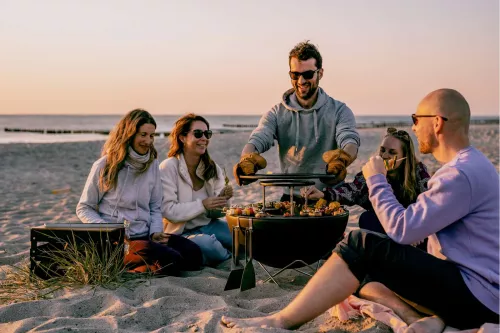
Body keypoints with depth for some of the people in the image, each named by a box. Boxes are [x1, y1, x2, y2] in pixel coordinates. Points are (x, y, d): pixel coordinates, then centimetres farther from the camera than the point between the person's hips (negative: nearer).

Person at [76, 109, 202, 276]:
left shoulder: (152, 164, 11)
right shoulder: (105, 166, -4)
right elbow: (84, 208, 0)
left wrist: (155, 232, -5)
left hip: (146, 236, 7)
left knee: (194, 254, -17)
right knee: (171, 260, -28)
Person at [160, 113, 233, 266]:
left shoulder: (212, 168, 6)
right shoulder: (168, 167, -12)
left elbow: (214, 213, 5)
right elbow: (168, 210, -18)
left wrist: (223, 199, -17)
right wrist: (202, 205, -25)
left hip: (209, 225, 6)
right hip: (181, 231, -5)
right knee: (207, 243, -36)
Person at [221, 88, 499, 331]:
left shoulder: (463, 173, -20)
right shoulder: (469, 166, 14)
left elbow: (402, 230, -20)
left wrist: (377, 180, -7)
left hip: (476, 295, -10)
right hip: (459, 281, 10)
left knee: (362, 244, -19)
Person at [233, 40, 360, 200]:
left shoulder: (339, 111, 5)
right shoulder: (277, 114, 9)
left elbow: (350, 142, -12)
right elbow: (258, 139, -7)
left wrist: (341, 160, -37)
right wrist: (247, 159, -32)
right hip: (291, 199, 1)